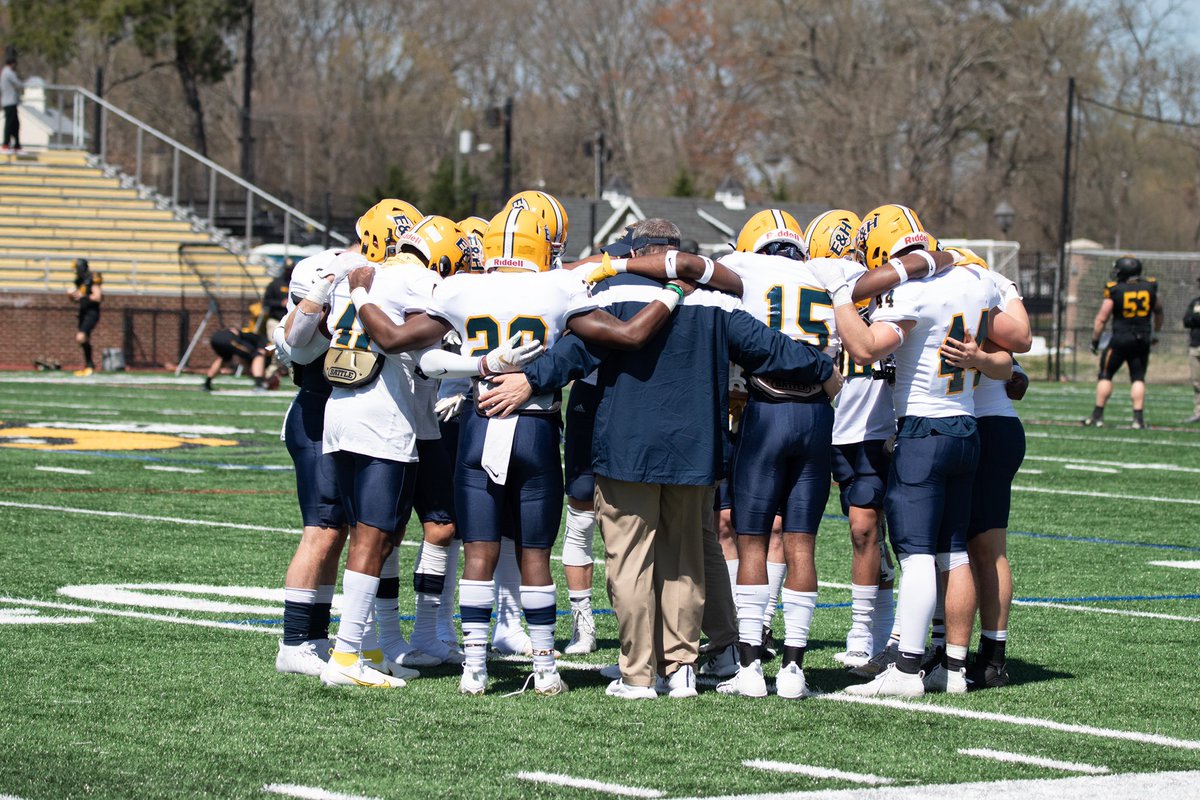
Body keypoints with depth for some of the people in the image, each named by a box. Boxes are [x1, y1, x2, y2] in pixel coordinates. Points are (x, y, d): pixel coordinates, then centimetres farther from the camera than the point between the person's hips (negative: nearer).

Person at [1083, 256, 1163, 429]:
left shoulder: (1114, 291, -10)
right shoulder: (1150, 288, 2)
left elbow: (1101, 319, -7)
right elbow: (1159, 312, 19)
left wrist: (1095, 340, 5)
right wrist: (1156, 332, 35)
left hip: (1120, 338, -3)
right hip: (1143, 339, 3)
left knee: (1105, 376, 8)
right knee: (1138, 378, 8)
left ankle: (1097, 415, 6)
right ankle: (1138, 418, -2)